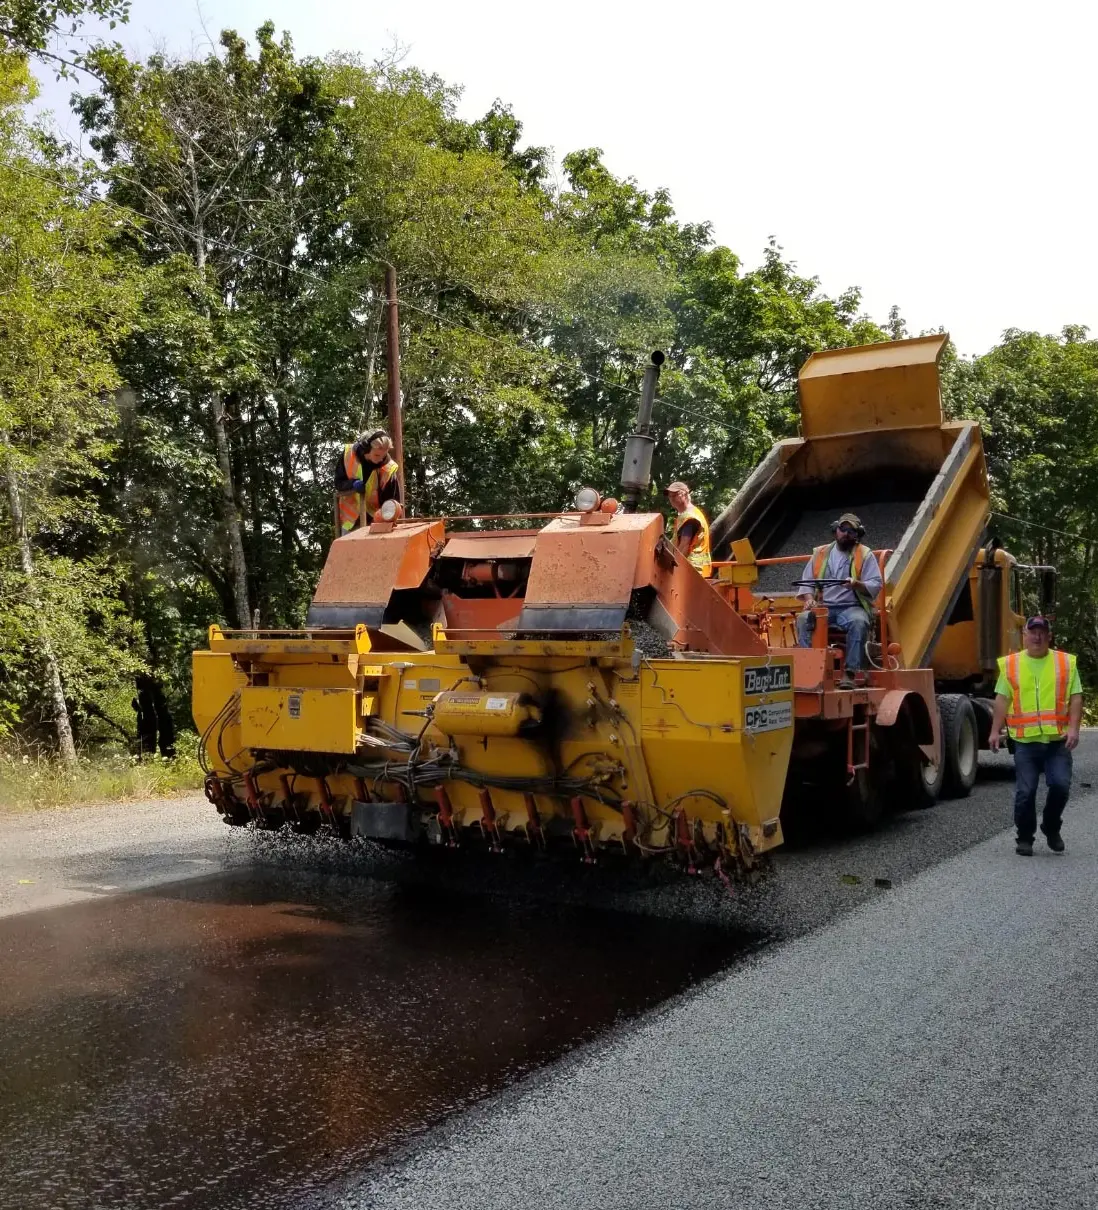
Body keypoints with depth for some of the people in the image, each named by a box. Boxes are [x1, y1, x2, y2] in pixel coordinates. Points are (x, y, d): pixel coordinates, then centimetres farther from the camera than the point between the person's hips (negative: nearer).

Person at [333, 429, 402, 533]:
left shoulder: (389, 468, -20)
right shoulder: (348, 454, -14)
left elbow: (394, 500, -16)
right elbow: (338, 483, -4)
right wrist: (352, 484, -26)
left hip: (376, 522, -2)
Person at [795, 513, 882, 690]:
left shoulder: (865, 555, 8)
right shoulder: (820, 553, 16)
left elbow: (875, 585, 0)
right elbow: (806, 581, 15)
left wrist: (857, 584, -21)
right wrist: (809, 599, -6)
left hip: (852, 607, -2)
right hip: (823, 607, 2)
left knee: (859, 622, -37)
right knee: (803, 619, -29)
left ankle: (850, 673, -37)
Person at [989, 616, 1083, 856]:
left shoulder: (1066, 663, 7)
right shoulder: (1010, 664, 7)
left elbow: (1075, 698, 3)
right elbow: (1002, 700, 4)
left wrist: (1073, 728, -10)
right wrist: (995, 731, -4)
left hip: (1058, 741, 0)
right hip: (1026, 741, 0)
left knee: (1060, 785, -9)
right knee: (1025, 792, -1)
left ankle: (1051, 828, 17)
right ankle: (1024, 838, 15)